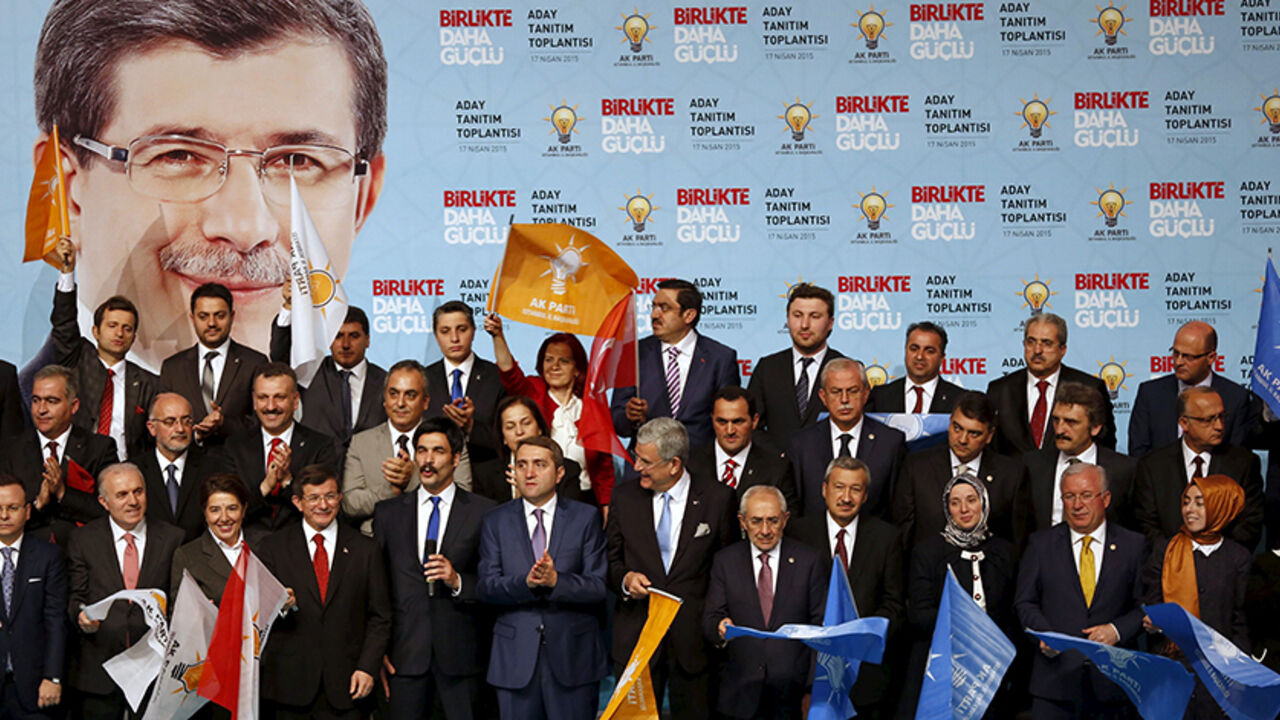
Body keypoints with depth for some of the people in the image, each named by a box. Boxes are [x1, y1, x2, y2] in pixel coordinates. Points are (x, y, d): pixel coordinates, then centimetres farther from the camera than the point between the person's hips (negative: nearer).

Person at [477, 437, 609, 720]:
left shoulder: (585, 518, 5)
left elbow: (598, 587, -4)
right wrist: (525, 582, -21)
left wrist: (556, 580, -21)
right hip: (516, 658, 1)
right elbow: (486, 587, -2)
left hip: (573, 655, -1)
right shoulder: (496, 521, 8)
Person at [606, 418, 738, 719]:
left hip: (693, 636, -1)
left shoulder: (718, 498, -3)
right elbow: (610, 558, 12)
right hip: (636, 635, 2)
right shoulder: (625, 496, 4)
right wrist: (625, 579, -10)